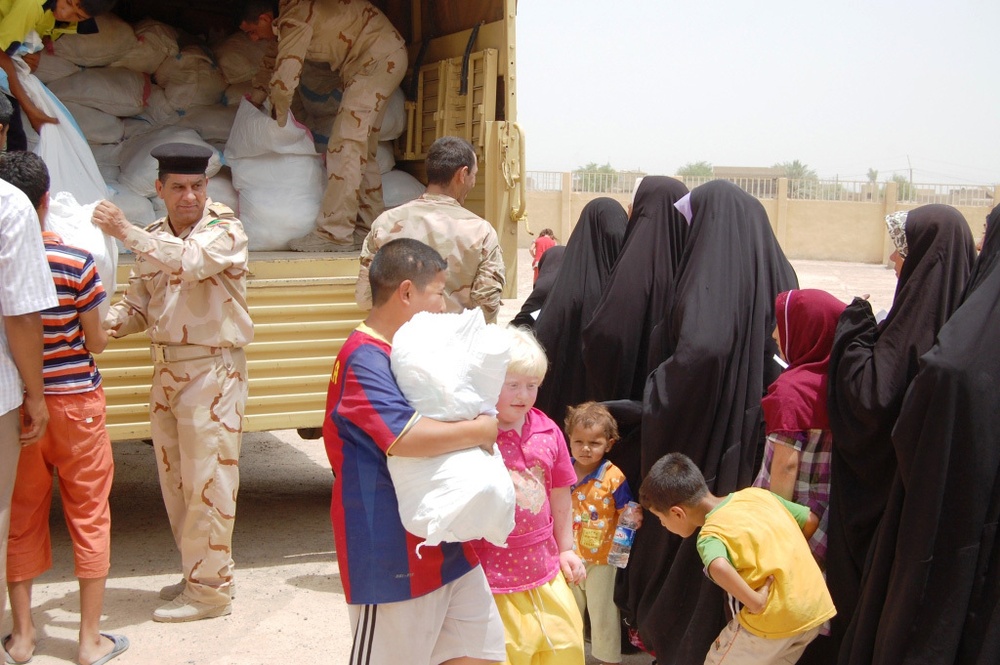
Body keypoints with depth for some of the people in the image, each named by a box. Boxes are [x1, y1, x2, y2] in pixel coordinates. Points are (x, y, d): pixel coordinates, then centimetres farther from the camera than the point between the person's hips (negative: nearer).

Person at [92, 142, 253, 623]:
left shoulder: (224, 231, -10)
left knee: (206, 482, -3)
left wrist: (125, 232, -30)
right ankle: (198, 572, 30)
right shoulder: (153, 239, 10)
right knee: (175, 480, 15)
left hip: (212, 371, -7)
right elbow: (139, 303, 12)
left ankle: (210, 588, 9)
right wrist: (106, 325, -7)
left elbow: (190, 260, -30)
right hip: (166, 370, 7)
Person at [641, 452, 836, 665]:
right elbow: (810, 521, 17)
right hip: (815, 608, 7)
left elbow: (719, 568, -36)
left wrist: (755, 602, -24)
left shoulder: (711, 535, -14)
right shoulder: (757, 494, 6)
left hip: (774, 621, -7)